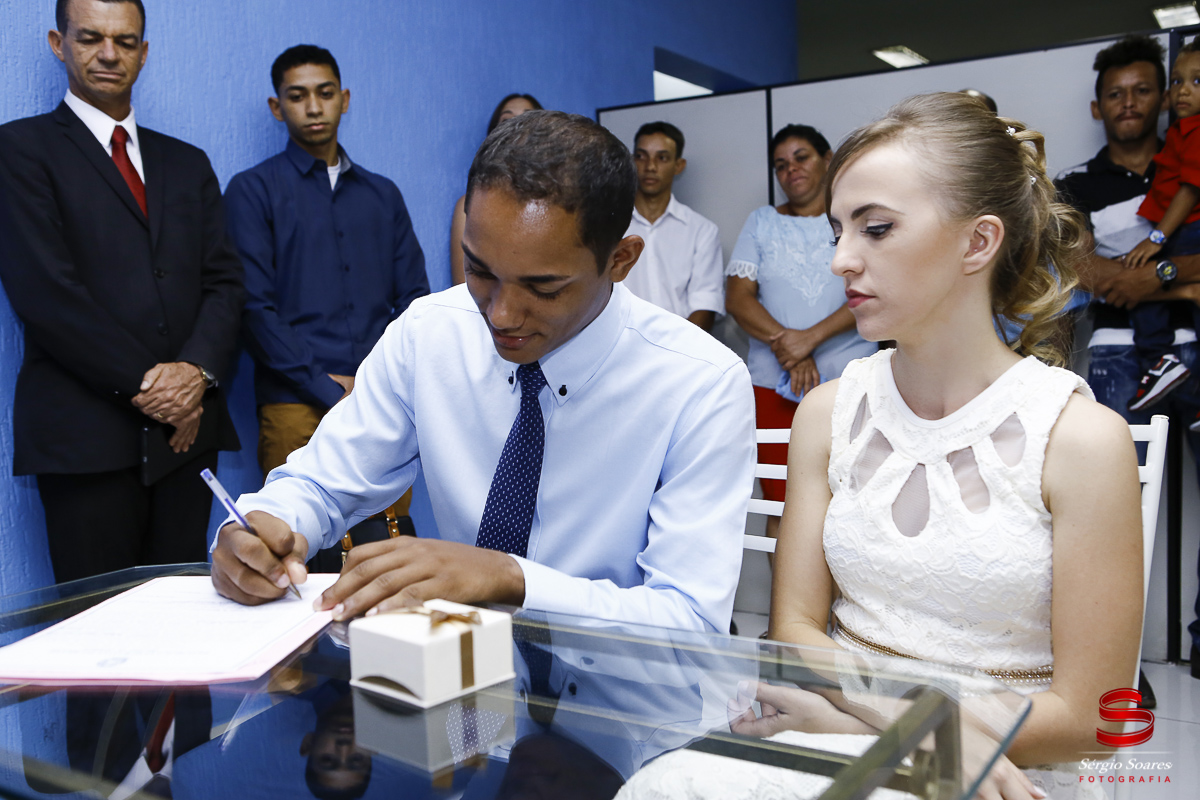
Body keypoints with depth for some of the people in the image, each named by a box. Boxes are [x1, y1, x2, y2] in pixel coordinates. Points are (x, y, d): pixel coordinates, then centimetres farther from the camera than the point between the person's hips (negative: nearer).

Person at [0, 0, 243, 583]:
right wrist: (142, 385, -12)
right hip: (85, 433, -4)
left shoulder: (187, 163, 19)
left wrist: (197, 370, -8)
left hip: (186, 427, 4)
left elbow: (224, 281, 10)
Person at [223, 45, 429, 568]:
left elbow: (414, 296, 14)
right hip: (298, 408, -3)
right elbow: (256, 308, -3)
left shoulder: (382, 195, 19)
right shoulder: (253, 190, 6)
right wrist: (331, 388, -10)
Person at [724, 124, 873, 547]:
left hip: (849, 384, -1)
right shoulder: (761, 222, 14)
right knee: (780, 504, 2)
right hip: (773, 385, 2)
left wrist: (812, 337, -15)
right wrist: (784, 342, -11)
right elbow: (737, 297, 4)